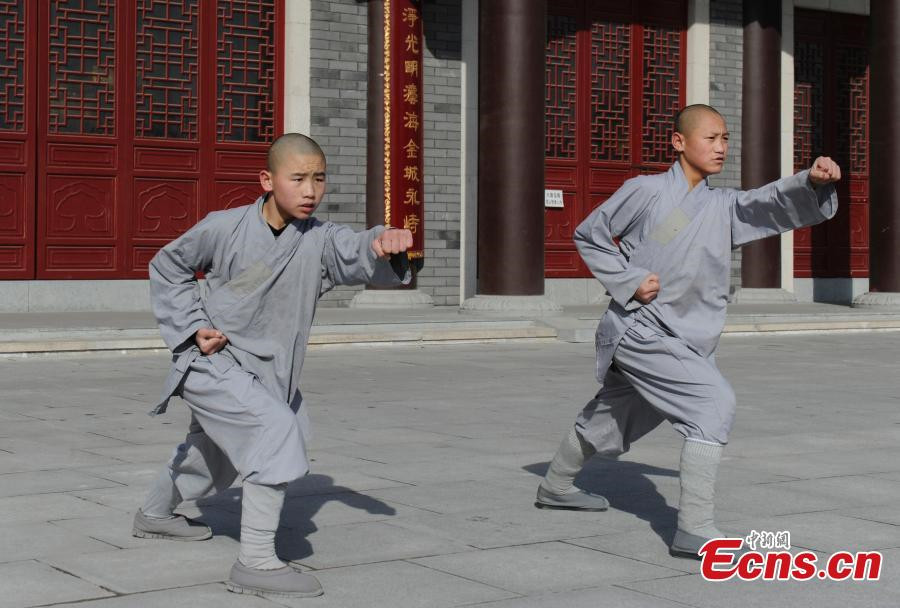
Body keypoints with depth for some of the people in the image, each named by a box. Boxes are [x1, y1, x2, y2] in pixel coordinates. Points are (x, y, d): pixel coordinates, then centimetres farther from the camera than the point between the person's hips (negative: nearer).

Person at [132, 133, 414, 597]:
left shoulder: (322, 240, -13)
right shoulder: (224, 228, -18)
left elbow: (358, 254, -34)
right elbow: (167, 267, -1)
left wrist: (385, 245, -58)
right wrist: (193, 327, -11)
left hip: (266, 370, 6)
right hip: (212, 363, -6)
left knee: (213, 451, 27)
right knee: (276, 430, -28)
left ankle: (154, 515, 57)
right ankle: (255, 563, -25)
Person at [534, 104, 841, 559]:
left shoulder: (725, 207, 3)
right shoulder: (646, 191, -8)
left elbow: (778, 203, -10)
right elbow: (588, 236, 1)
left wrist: (814, 181, -30)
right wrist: (628, 281, -10)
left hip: (683, 340, 7)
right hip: (639, 330, -7)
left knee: (613, 418, 24)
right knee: (714, 402, -23)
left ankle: (557, 487, 49)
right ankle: (694, 530, -24)